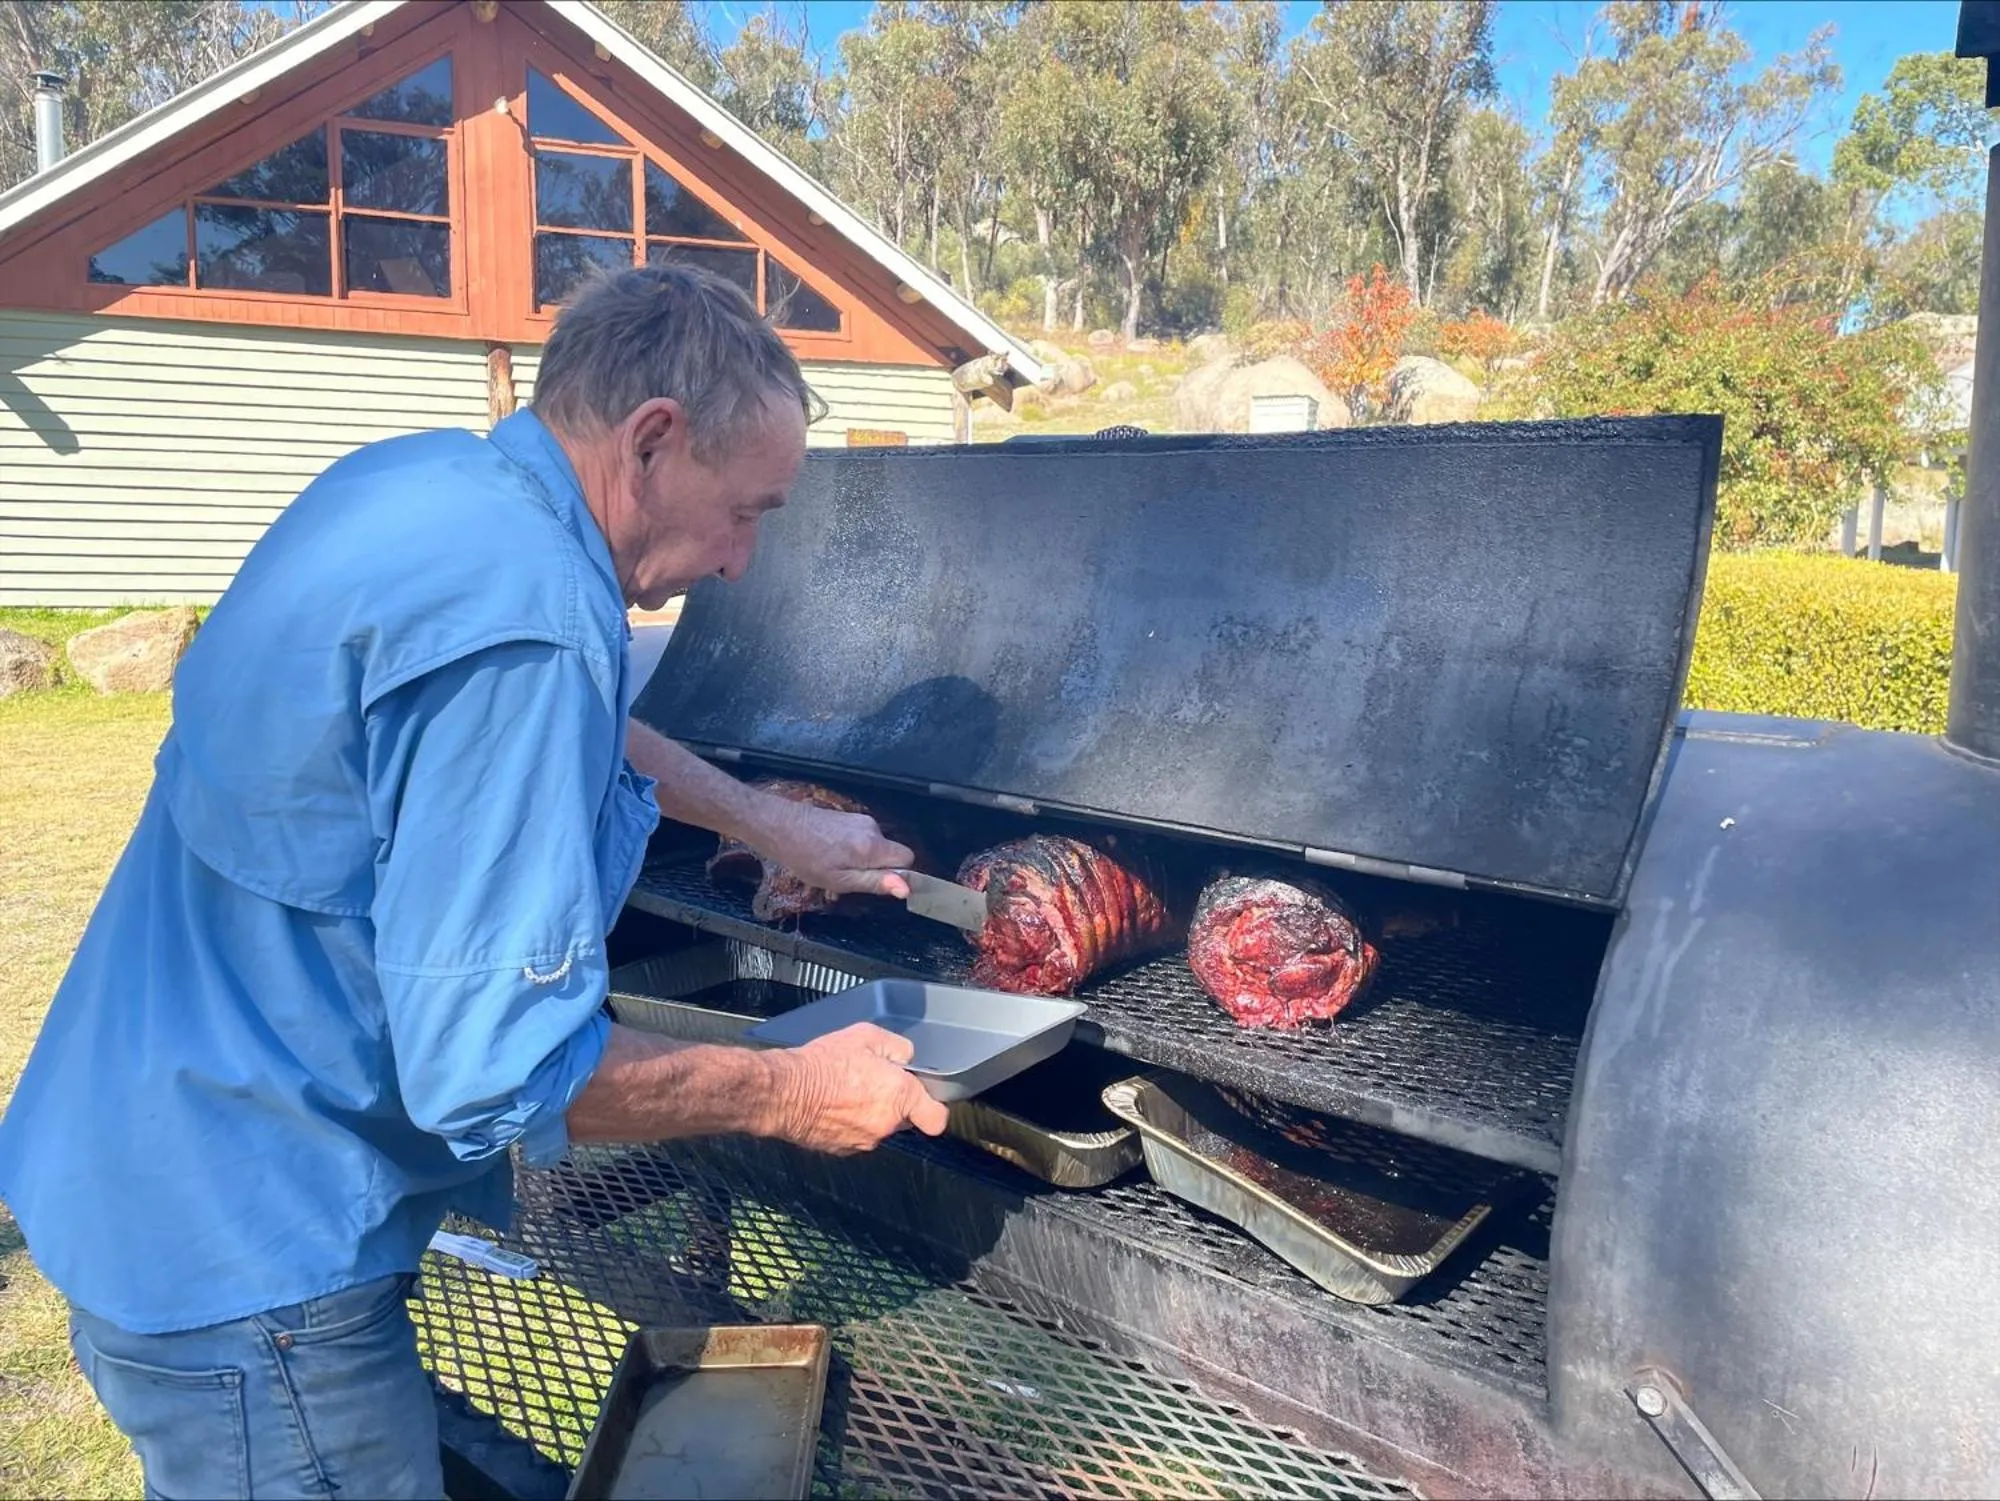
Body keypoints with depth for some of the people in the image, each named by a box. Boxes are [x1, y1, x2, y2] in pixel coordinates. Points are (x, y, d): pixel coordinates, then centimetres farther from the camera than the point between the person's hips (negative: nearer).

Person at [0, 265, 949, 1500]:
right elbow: (498, 1068, -29)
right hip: (245, 1258, -9)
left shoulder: (423, 479, 0)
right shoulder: (521, 621, -30)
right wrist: (792, 1094, -17)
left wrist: (772, 822, 18)